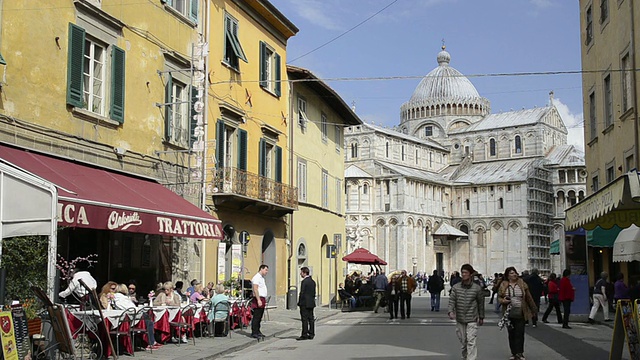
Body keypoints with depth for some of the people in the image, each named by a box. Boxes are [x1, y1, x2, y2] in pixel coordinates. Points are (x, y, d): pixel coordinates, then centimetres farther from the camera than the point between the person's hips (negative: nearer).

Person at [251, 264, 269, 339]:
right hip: (258, 299, -10)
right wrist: (258, 300, -24)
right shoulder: (257, 277, -11)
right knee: (256, 317, -9)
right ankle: (254, 333, -8)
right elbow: (255, 289, -19)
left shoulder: (262, 278, 20)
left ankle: (257, 331, 17)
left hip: (262, 299, 10)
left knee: (259, 317, 12)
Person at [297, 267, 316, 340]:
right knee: (311, 319, 9)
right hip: (311, 303, 8)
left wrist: (299, 303, -8)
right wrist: (312, 300, 18)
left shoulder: (304, 281, -15)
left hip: (305, 304, -8)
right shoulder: (313, 281, 11)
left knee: (305, 319, -4)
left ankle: (304, 335, -2)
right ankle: (311, 334, 12)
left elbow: (302, 293, -15)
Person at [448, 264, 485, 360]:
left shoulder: (477, 288, -4)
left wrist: (481, 317, 11)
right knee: (463, 341, 14)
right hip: (459, 319, 3)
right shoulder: (456, 287, -1)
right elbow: (452, 300, -4)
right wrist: (451, 311, -22)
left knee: (471, 342, -11)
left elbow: (481, 303, 6)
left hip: (472, 319, -3)